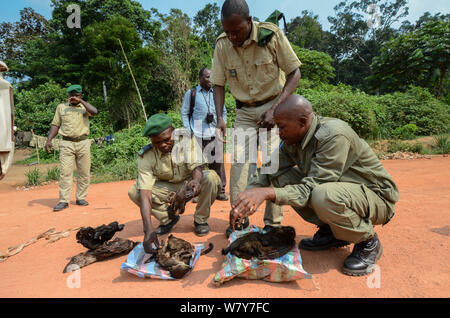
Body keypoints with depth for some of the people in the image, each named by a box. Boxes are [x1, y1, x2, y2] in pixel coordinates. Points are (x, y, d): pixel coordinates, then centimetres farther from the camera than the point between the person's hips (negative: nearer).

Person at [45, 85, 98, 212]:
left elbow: (95, 112, -13)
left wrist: (81, 101, -10)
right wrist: (49, 140, 1)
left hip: (83, 143, 0)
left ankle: (81, 198, 13)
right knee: (65, 172, -7)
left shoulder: (85, 106, 11)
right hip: (67, 143, 0)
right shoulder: (61, 107, 14)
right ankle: (64, 201, -3)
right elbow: (55, 125, 12)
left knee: (84, 172, 2)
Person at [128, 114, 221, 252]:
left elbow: (196, 166, -23)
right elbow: (145, 193, -32)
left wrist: (196, 180, -50)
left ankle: (200, 220, -7)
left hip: (189, 183, 0)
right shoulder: (146, 156, -24)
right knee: (134, 191, -22)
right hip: (166, 188, 1)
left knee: (211, 177, -32)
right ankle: (168, 219, 1)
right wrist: (148, 229, -42)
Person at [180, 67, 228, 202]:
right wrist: (189, 131, -2)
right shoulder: (191, 93, 5)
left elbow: (223, 111, 23)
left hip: (215, 135, 3)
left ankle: (220, 191, 12)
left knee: (218, 163, 3)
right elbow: (184, 113, 6)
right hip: (198, 135, -3)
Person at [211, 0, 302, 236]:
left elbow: (294, 73, -11)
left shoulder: (271, 34, -15)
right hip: (244, 111, 3)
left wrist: (275, 109, -21)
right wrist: (219, 118, -15)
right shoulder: (222, 45, -7)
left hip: (275, 104, -2)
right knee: (239, 160, -8)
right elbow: (218, 84, 0)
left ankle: (274, 221, 1)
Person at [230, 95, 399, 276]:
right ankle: (330, 232, 6)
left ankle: (368, 243, -6)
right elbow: (271, 171, 2)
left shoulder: (334, 135, -28)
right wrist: (248, 197, -11)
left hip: (377, 197, -7)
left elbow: (313, 188, -31)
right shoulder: (293, 139, -5)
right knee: (282, 178, -6)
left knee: (324, 196, -38)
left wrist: (268, 193, -39)